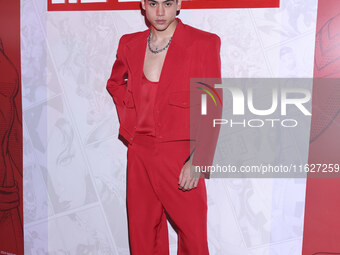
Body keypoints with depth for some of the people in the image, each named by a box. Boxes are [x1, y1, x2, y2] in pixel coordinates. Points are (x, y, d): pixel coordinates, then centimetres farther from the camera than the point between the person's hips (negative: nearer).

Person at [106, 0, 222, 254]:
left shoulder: (205, 43, -6)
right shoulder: (129, 44, 6)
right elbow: (115, 83, 26)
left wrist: (197, 161, -15)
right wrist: (127, 121, 11)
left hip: (180, 157, -3)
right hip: (139, 155, 4)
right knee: (142, 234, 15)